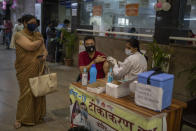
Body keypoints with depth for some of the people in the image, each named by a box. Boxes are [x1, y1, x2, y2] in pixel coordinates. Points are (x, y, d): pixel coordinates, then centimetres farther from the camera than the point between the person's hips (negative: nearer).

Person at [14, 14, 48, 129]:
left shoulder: (38, 35, 12)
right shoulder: (19, 35, -7)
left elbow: (44, 49, 12)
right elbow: (30, 46, -22)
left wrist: (44, 55, -11)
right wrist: (40, 41, -4)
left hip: (39, 69, 5)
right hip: (26, 70, -5)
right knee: (26, 93, -1)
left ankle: (37, 115, 27)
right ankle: (21, 119, 15)